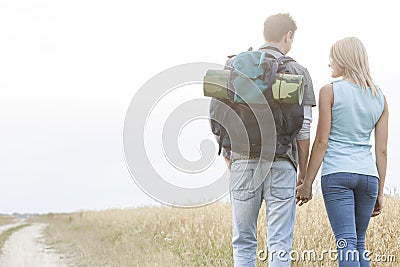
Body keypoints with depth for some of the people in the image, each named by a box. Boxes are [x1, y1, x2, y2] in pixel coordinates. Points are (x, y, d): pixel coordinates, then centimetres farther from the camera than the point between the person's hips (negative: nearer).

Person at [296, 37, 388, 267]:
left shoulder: (330, 91, -2)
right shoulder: (380, 98, 11)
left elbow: (322, 141, -5)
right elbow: (381, 150, 10)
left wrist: (307, 183, -1)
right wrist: (380, 192, 15)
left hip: (337, 173, -5)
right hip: (368, 174, 5)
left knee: (347, 242, -9)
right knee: (359, 244, 14)